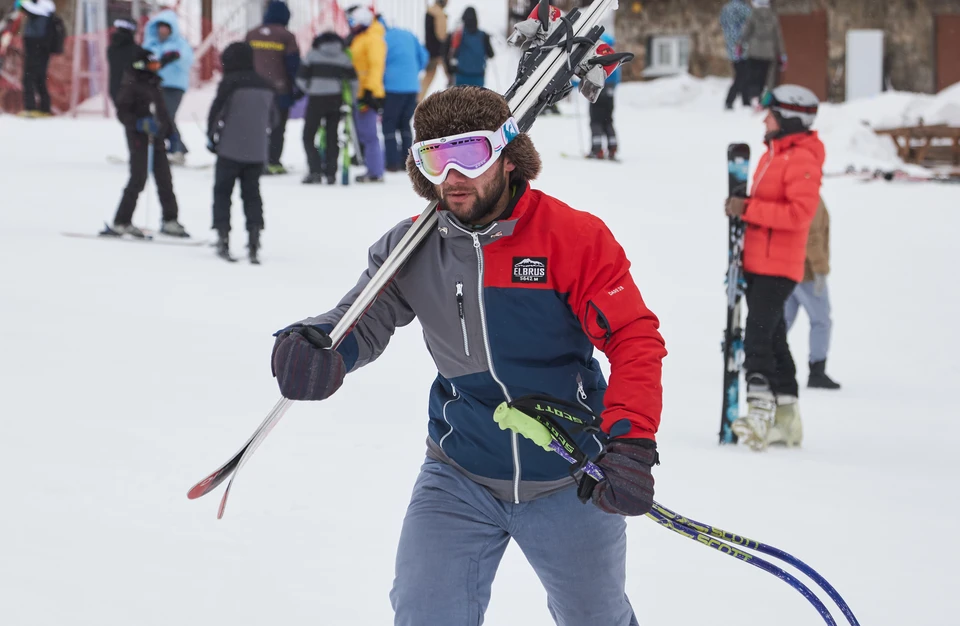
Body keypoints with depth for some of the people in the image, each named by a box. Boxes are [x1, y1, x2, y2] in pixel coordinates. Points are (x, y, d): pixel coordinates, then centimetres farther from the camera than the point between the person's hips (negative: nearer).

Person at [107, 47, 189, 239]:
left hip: (156, 137, 8)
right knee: (138, 178, -11)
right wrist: (141, 124, -26)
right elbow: (122, 113, -14)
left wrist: (169, 131, 22)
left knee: (164, 179, 8)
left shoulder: (154, 84, 16)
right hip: (138, 137, -8)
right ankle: (121, 222, -7)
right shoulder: (130, 85, -8)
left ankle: (169, 220, 16)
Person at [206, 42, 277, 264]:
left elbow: (216, 111, -9)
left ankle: (222, 235, -1)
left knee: (222, 191, 6)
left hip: (230, 149, -5)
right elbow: (272, 118, 18)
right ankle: (254, 237, -1)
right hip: (257, 152, 5)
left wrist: (211, 137, 4)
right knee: (252, 193, 10)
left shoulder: (230, 83, -10)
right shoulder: (265, 86, 9)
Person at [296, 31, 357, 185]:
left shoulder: (313, 54, 1)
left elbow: (301, 78, 0)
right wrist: (351, 100, 15)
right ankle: (330, 173, 8)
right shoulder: (343, 57, 7)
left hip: (316, 99, -3)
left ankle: (315, 171, -10)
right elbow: (353, 81, 3)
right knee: (332, 137, 12)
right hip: (336, 100, 3)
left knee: (308, 137, 4)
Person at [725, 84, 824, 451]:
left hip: (778, 265, -10)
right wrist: (742, 208, 7)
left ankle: (761, 411, -20)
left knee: (758, 338, -17)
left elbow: (800, 212, -24)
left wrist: (749, 209, -23)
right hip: (759, 263, 10)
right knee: (772, 338, 13)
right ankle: (786, 419, 20)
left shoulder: (801, 159, -14)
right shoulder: (774, 153, 16)